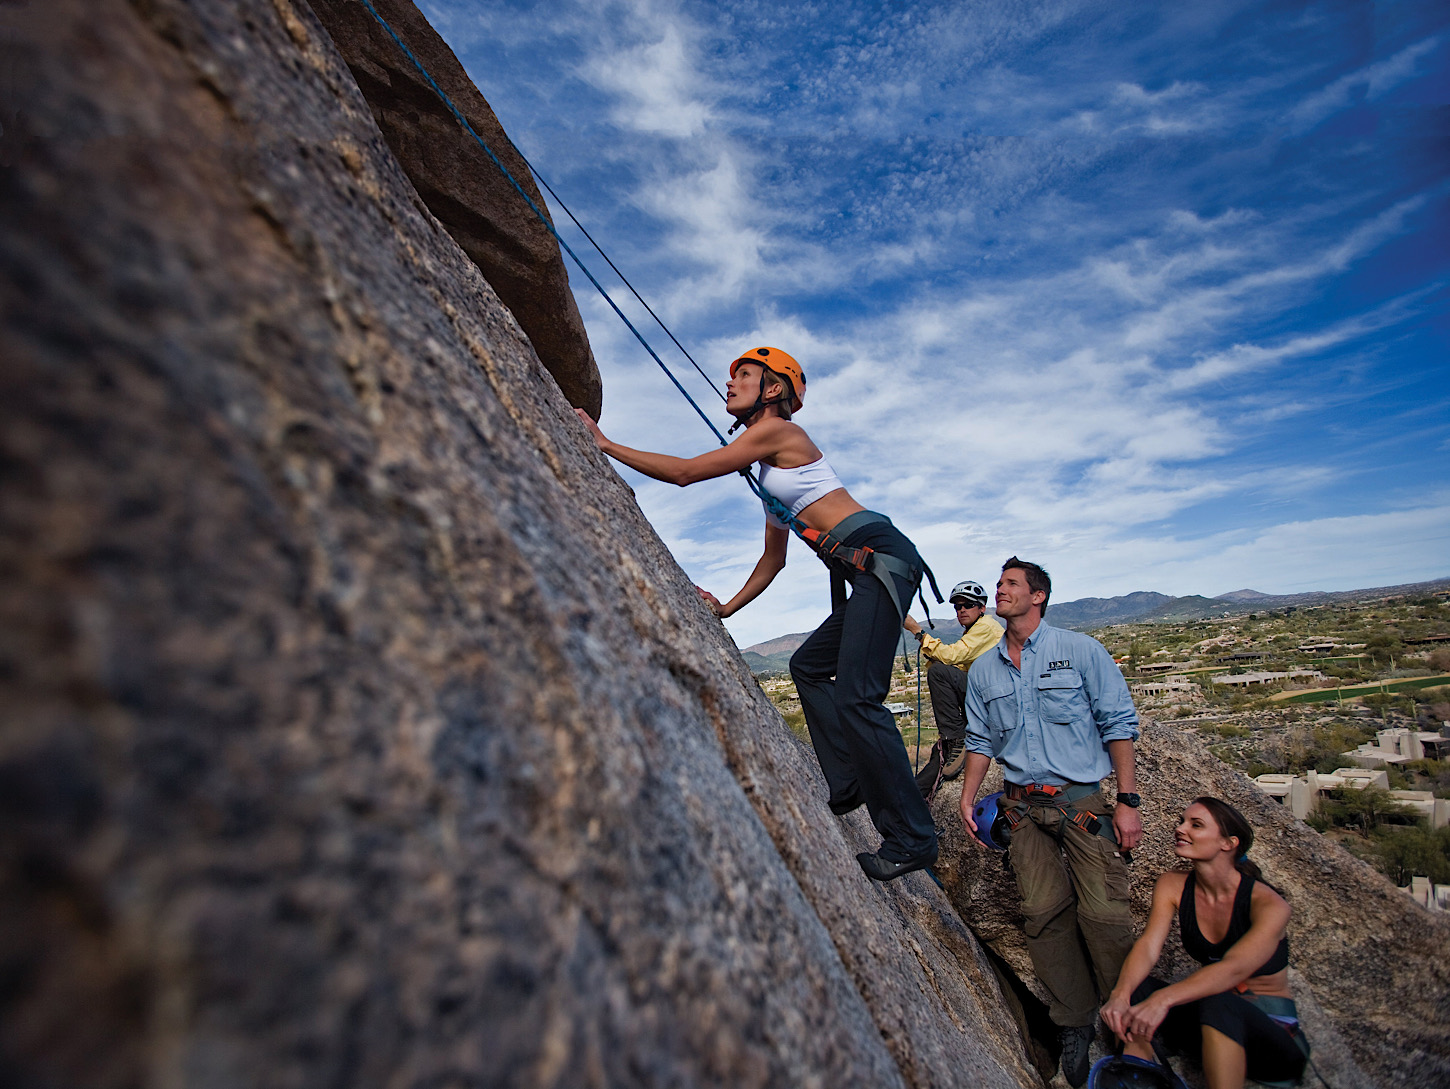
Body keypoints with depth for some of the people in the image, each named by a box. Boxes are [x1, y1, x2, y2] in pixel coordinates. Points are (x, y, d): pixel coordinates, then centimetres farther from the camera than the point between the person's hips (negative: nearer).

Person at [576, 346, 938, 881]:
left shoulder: (778, 430, -5)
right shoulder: (769, 466, 23)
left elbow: (685, 471, -6)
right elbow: (773, 558, 24)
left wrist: (605, 444, 1)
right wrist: (728, 606, 22)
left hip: (880, 553, -10)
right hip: (871, 571, 10)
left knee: (856, 698, -13)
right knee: (808, 666, 17)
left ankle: (911, 838, -1)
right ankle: (848, 785, 19)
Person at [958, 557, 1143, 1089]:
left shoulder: (1081, 650, -3)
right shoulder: (983, 670, 8)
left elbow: (1118, 724, -3)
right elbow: (981, 741, 14)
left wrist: (1128, 801, -7)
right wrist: (967, 798, 6)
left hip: (1083, 800, -3)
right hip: (1023, 808, 3)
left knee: (1103, 913, -7)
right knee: (1044, 911, 0)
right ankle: (1075, 1025, 18)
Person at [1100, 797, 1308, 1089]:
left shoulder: (1269, 904, -20)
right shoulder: (1173, 886, -6)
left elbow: (1234, 968, -34)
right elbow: (1148, 945, -16)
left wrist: (1163, 999, -48)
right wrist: (1121, 994, -36)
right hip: (1210, 1019, 4)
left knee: (1218, 1005, -37)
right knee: (1132, 989, -22)